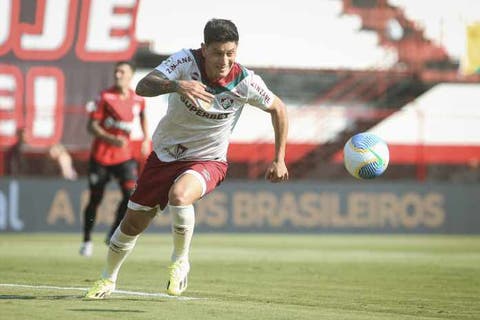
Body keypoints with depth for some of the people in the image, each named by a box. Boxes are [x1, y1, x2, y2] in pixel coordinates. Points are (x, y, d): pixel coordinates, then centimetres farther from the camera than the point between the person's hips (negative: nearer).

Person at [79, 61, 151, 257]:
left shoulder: (138, 99, 0)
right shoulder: (105, 97, -11)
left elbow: (142, 116, 23)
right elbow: (92, 126, -13)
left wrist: (146, 139, 14)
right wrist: (111, 140, -27)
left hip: (124, 155, 2)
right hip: (101, 155, -2)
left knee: (131, 195, -14)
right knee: (95, 199, 6)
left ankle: (113, 235, 5)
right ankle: (87, 240, 22)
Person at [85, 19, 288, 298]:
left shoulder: (244, 82, -19)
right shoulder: (186, 61, -21)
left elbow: (278, 108, -1)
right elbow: (143, 87, -33)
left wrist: (279, 160, -1)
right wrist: (175, 85, -52)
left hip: (207, 160, -2)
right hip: (165, 154, 2)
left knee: (179, 195, -36)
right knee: (132, 224, 10)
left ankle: (180, 261, -11)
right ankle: (108, 280, 38)